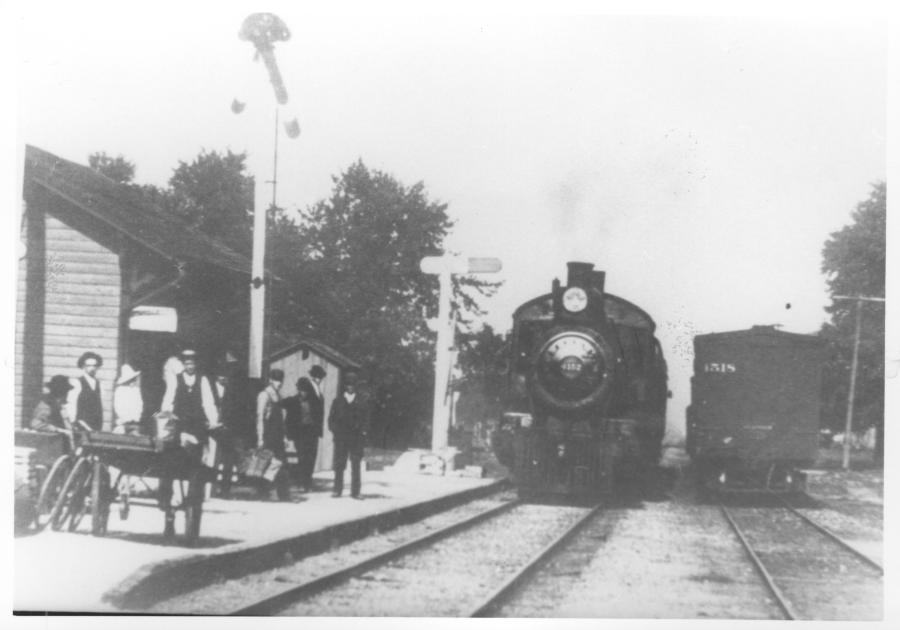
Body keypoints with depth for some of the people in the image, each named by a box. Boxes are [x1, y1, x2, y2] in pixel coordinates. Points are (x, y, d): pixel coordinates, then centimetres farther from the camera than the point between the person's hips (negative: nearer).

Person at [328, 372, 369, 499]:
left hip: (357, 437, -1)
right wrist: (335, 430, -2)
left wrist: (363, 431, -4)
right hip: (340, 437, 1)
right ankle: (337, 489, 6)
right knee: (339, 464, 0)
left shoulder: (362, 401, 9)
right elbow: (331, 418, 12)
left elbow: (366, 418, 8)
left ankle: (355, 491, 1)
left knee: (356, 465, -2)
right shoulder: (338, 401, 12)